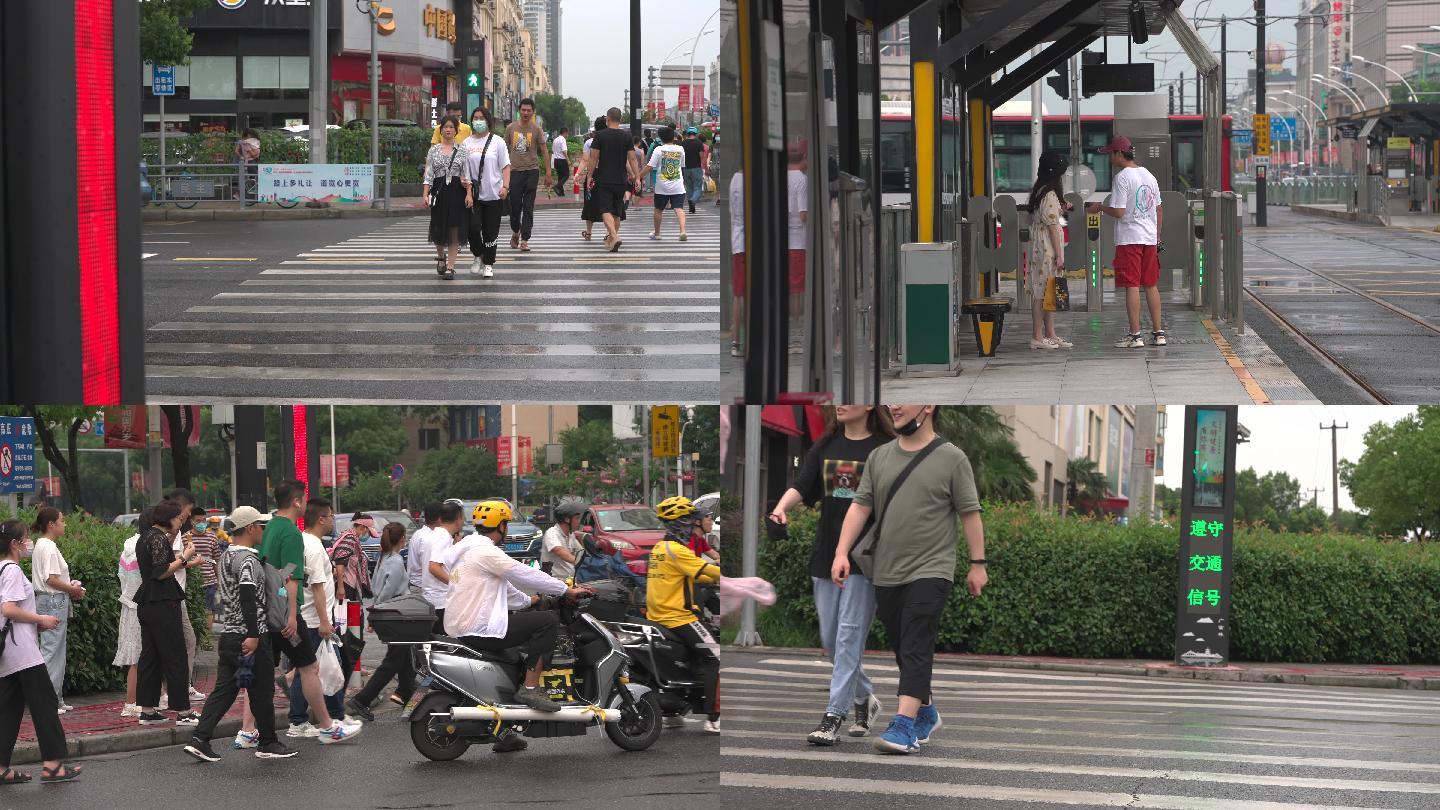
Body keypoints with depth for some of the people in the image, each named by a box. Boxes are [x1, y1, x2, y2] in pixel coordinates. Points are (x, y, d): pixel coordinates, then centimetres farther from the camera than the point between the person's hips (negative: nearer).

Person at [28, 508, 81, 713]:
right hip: (54, 602, -11)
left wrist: (71, 586, 9)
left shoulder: (42, 546, 16)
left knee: (57, 651, 13)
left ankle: (56, 698, 17)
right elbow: (51, 579, -21)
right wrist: (73, 589, -9)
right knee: (51, 650, -8)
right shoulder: (49, 548, -15)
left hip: (49, 602, 11)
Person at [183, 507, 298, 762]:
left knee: (224, 688, 7)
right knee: (261, 690, 4)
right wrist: (253, 635, -27)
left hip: (226, 634, 9)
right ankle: (267, 743, 13)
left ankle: (200, 739, -4)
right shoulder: (248, 559, -14)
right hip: (250, 635, -9)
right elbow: (248, 598, -23)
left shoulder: (225, 557, 15)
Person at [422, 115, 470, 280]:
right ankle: (440, 256, 34)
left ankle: (450, 266, 4)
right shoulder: (434, 150, 5)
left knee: (455, 230, -2)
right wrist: (425, 194, -5)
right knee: (439, 228, 5)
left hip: (457, 192, 0)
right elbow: (428, 174, 3)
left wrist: (466, 182, -14)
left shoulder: (462, 150, 5)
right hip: (440, 191, 0)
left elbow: (466, 173, 8)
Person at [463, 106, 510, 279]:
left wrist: (505, 186, -14)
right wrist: (468, 192, -8)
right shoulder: (467, 143, 4)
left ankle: (489, 264, 15)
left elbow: (505, 166, 1)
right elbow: (465, 170, 2)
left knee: (491, 231, 2)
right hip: (475, 194, 1)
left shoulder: (497, 142, 2)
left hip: (494, 194, -1)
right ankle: (478, 256, 12)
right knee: (473, 226, -13)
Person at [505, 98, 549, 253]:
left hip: (532, 171, -1)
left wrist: (548, 172, -3)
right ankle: (515, 232, 29)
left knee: (528, 208, -3)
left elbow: (544, 151, 3)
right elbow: (505, 149, 13)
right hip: (515, 170, 1)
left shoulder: (536, 130, 1)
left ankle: (524, 240, -2)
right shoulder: (511, 128, 6)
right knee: (514, 206, 4)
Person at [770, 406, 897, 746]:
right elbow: (801, 486, -1)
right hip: (826, 553, 5)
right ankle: (864, 699, 30)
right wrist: (782, 507, -22)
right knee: (830, 639, 9)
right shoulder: (825, 446, 9)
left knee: (850, 635, -9)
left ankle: (834, 715, -7)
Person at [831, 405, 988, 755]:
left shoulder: (951, 459, -5)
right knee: (904, 650, 14)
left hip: (930, 572, -6)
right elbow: (860, 506, 6)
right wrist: (842, 552, -4)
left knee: (916, 648, -14)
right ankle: (926, 714, 30)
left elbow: (970, 513, -3)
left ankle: (905, 725, -21)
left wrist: (978, 564, -5)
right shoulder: (879, 457, 9)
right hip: (887, 575, 6)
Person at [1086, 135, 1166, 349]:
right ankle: (1159, 333, 13)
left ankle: (1135, 335, -7)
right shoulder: (1149, 176, 13)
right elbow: (1159, 211, 17)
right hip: (1150, 239, 7)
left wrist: (1100, 207, 1)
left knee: (1132, 286, -5)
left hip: (1129, 239, -7)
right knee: (1151, 285, 12)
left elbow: (1118, 212, -16)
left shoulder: (1122, 178, -12)